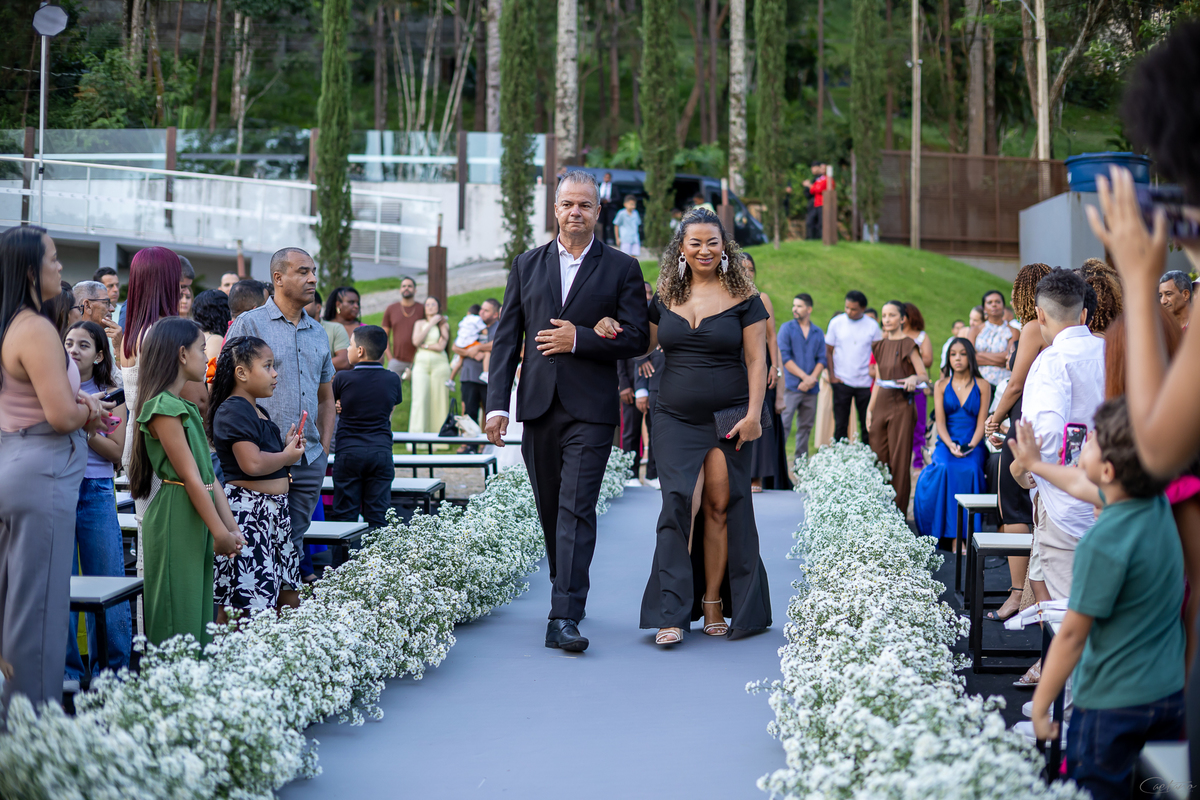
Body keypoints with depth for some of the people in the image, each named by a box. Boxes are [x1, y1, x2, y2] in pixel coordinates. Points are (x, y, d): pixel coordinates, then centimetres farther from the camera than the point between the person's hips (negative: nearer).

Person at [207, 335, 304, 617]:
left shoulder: (258, 411, 18)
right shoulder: (233, 411, -14)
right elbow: (252, 463, -25)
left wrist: (286, 445, 14)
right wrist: (287, 456, -8)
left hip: (274, 509, 11)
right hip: (247, 511, -11)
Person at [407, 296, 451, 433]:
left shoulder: (444, 325, 9)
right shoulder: (419, 323, 16)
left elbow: (441, 346, -3)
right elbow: (416, 341, -2)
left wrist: (423, 345, -1)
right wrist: (430, 324, 0)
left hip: (439, 364, -1)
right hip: (421, 363, 1)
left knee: (438, 400, -5)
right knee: (420, 400, -11)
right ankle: (417, 436, -15)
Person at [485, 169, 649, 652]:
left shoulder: (621, 269, 4)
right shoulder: (527, 266, 12)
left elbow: (636, 338, -2)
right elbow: (506, 338, 8)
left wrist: (579, 339, -14)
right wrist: (497, 404, 0)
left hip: (590, 410, -4)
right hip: (538, 407, 4)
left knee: (576, 510, -12)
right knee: (550, 511, 13)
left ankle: (564, 619, -16)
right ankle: (565, 591, 31)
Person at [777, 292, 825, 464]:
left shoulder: (818, 332, 11)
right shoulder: (787, 328, 2)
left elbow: (822, 359, 7)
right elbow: (784, 357, -5)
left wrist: (812, 379, -10)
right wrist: (804, 376, -11)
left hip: (811, 387, 4)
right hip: (791, 386, -4)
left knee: (805, 427, 8)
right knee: (783, 426, -10)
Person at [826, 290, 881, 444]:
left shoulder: (872, 326, 1)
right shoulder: (836, 323, 1)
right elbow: (828, 351, 6)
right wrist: (832, 375, -2)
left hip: (865, 383, 0)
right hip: (842, 381, 0)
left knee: (867, 425, 3)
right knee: (840, 424, 2)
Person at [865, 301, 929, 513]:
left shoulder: (908, 345, -5)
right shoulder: (880, 346, 13)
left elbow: (924, 375, -9)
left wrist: (914, 379, -31)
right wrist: (870, 409, 14)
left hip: (901, 406, -6)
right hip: (881, 405, 6)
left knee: (899, 461, -4)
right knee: (879, 460, 5)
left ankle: (898, 511, 0)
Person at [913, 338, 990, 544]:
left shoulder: (982, 386, 9)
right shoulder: (941, 386, 13)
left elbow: (982, 422, 2)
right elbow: (940, 422, 5)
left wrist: (970, 446, -16)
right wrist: (950, 445, -14)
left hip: (973, 445, -1)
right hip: (946, 442, 1)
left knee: (969, 469, -33)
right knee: (944, 468, -32)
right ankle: (944, 531, -27)